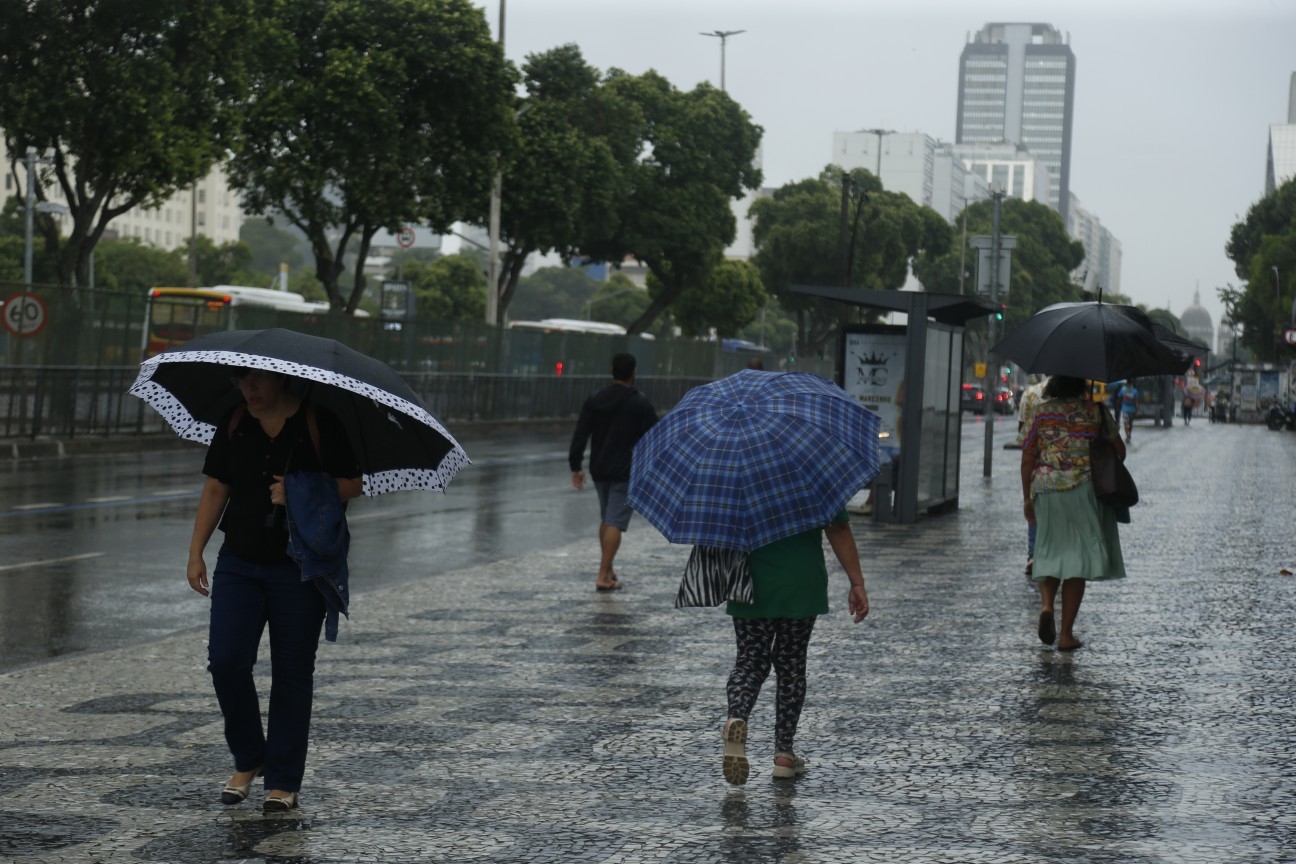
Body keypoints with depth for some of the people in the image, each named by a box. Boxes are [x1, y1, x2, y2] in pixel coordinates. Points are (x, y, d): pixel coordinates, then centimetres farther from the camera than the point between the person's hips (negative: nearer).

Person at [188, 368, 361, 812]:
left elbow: (351, 484, -3)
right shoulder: (234, 423, 7)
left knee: (292, 672, 2)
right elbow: (215, 489, 10)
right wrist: (195, 552, 4)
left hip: (300, 568, -3)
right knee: (225, 661, -7)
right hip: (239, 564, 3)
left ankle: (283, 781, 12)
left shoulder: (318, 422, -4)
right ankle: (248, 759, 16)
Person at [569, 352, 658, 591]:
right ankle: (603, 576, -12)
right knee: (615, 522, -6)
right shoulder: (640, 404, -9)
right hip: (626, 472, -5)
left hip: (599, 470, 5)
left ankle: (607, 569, 27)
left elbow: (579, 436, 1)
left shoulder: (594, 401, 3)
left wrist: (576, 466, 7)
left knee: (605, 519, 21)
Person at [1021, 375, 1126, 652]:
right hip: (1084, 489, -2)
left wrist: (1027, 498, 13)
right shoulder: (1095, 411, 1)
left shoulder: (1043, 412, 5)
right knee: (1078, 556, 3)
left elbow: (1027, 459, 5)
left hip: (1046, 489, 2)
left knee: (1049, 553, 17)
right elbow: (1119, 451, 5)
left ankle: (1046, 605, -11)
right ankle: (1066, 633, 1)